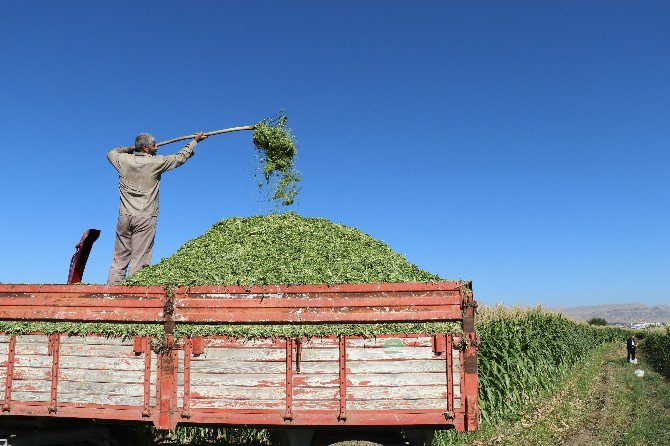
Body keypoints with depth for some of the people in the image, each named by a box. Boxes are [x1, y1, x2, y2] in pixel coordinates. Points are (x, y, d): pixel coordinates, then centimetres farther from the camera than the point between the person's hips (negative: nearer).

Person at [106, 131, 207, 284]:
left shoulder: (124, 160, 6)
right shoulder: (156, 162, -4)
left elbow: (111, 153, 30)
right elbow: (180, 157, 9)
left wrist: (131, 149, 32)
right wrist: (195, 141, 22)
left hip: (125, 216, 4)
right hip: (145, 218, -4)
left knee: (119, 259, 6)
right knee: (139, 261, -5)